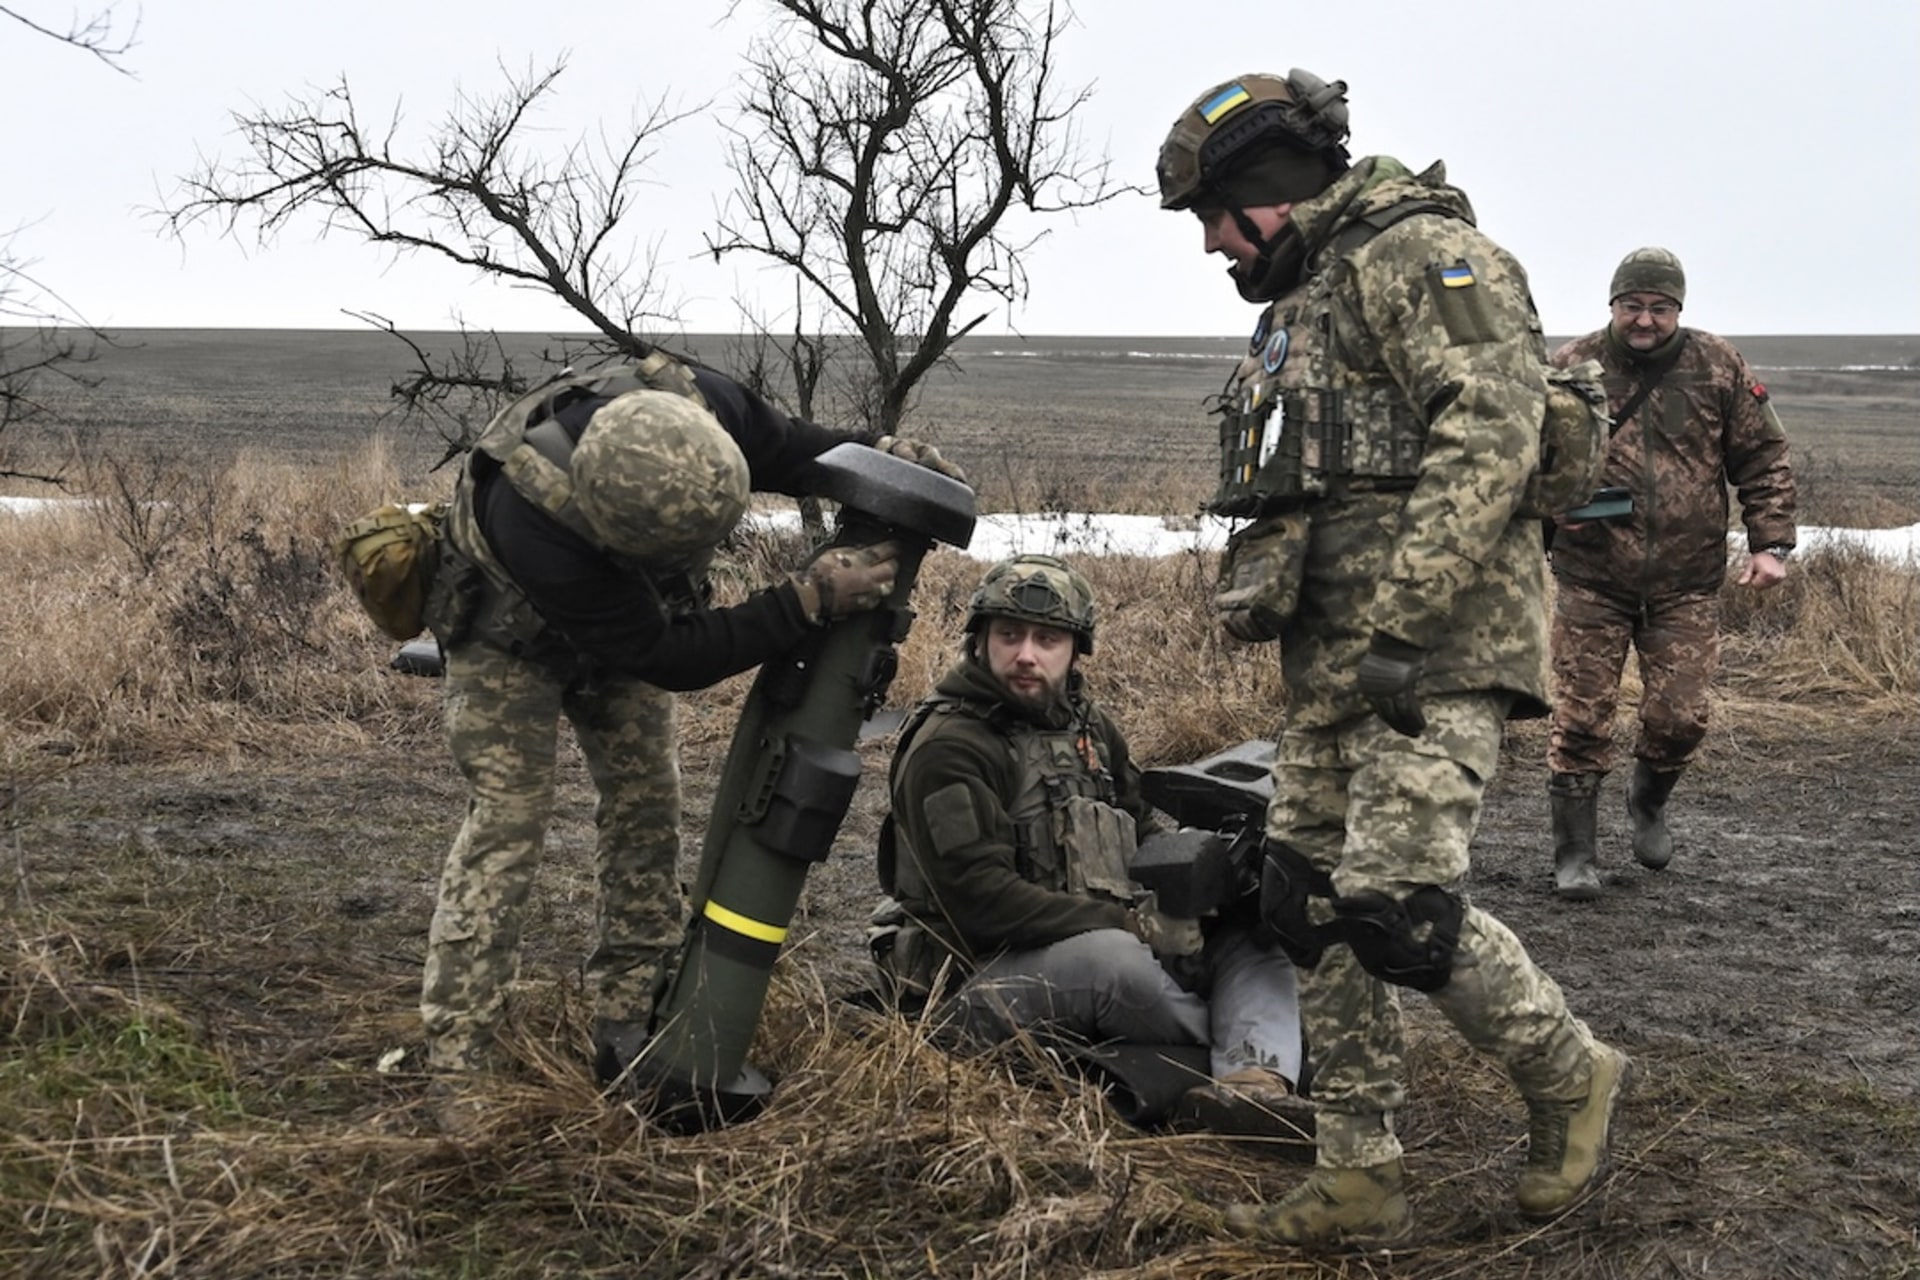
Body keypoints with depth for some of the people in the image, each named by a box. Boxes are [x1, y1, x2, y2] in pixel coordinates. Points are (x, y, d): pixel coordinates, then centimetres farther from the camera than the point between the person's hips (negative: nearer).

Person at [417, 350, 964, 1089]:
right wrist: (810, 601, -43)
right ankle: (457, 1061, -10)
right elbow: (668, 657, -38)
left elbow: (785, 450, -8)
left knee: (646, 801, 2)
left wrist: (879, 455, -26)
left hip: (625, 616, 6)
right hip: (514, 638, -5)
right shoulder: (535, 521, -47)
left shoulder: (697, 405, -34)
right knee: (508, 815, -14)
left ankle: (632, 1027, 12)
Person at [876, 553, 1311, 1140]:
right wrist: (1131, 924, -21)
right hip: (985, 976, -8)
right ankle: (1236, 1051, -9)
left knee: (1250, 933, -1)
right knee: (1114, 957, -36)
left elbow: (1143, 821, 24)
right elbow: (979, 898, -20)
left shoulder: (1088, 725, 15)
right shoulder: (946, 748, -11)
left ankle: (1253, 1087, -30)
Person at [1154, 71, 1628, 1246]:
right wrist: (1255, 591, 11)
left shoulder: (1419, 250, -7)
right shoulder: (1305, 299, 23)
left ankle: (1571, 1078, 9)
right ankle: (1362, 1182, 14)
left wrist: (1402, 628, -23)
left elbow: (1491, 436, -19)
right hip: (1334, 662, 10)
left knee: (1396, 904, -16)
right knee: (1316, 906, 6)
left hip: (1435, 650, -10)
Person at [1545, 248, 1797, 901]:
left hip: (1688, 584, 1)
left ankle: (1648, 803, 33)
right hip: (1592, 581, -1)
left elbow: (1764, 460, 8)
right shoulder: (1572, 367, -2)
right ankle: (1575, 853, 10)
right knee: (1582, 718, -3)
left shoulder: (1719, 368, 3)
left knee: (1680, 717, 1)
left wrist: (1770, 544, 0)